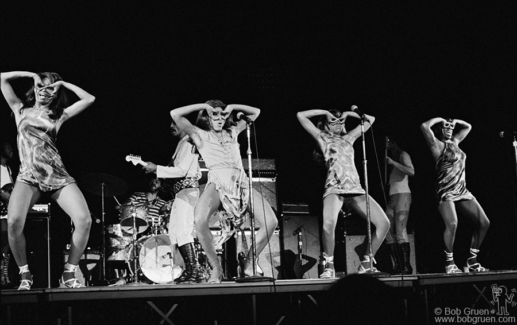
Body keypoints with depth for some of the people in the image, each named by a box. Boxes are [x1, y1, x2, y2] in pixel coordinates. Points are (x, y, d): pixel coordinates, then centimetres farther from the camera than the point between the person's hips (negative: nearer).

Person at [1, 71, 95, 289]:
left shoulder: (58, 115, 18)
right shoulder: (21, 109, 18)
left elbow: (89, 99, 13)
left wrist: (63, 83, 13)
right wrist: (30, 74, 13)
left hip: (58, 176, 1)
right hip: (28, 176, -1)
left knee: (84, 220, -21)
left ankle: (69, 274, -4)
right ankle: (24, 274, -7)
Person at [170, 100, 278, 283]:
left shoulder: (232, 132, 29)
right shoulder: (200, 135, 19)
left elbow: (255, 112, 37)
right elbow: (175, 114, 7)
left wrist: (232, 107, 24)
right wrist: (204, 106, 13)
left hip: (241, 182, 4)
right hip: (217, 182, -3)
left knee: (271, 222, -17)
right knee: (200, 220, -34)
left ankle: (250, 262, 5)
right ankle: (216, 268, -15)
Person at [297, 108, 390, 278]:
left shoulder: (348, 137, 26)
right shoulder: (322, 137, 15)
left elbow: (370, 119, 33)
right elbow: (301, 116, 8)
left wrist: (349, 114, 23)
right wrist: (325, 112, 13)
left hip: (355, 188, 5)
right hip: (334, 188, -5)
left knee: (383, 223, -9)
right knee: (328, 224, -34)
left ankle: (366, 264, 4)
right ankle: (329, 266, -14)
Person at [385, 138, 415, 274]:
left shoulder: (403, 155, 1)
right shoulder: (391, 157, 23)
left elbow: (411, 172, -16)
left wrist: (393, 163, -15)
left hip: (402, 194, -8)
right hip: (392, 196, 8)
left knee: (400, 231, -16)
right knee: (389, 232, -1)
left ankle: (406, 266, -18)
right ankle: (398, 266, -1)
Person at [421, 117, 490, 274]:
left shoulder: (455, 142, 18)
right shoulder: (437, 144, -3)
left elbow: (468, 127, 33)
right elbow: (424, 126, -20)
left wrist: (455, 121, 17)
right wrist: (439, 119, -4)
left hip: (462, 190, 8)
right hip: (446, 191, -8)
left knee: (484, 222, -1)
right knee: (452, 224, -28)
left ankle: (472, 261, 8)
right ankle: (449, 263, -13)